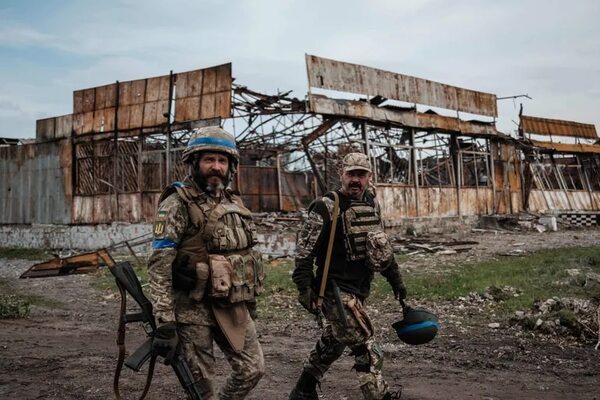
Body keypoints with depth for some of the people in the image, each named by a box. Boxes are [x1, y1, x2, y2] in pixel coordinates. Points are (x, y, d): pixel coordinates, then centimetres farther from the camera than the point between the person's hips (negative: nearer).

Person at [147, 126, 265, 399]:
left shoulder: (234, 204, 11)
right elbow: (159, 264, -17)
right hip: (194, 308, -6)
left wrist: (251, 298, 20)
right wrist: (164, 321, -22)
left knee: (253, 369, 10)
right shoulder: (177, 203, -11)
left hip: (233, 307, 6)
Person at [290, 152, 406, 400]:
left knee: (333, 343, 19)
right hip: (337, 290, -8)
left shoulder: (371, 204, 9)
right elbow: (305, 250, -14)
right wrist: (304, 288, -19)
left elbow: (382, 245, 19)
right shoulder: (326, 207, -13)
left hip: (359, 289, 8)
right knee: (366, 349, -8)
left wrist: (395, 279, 19)